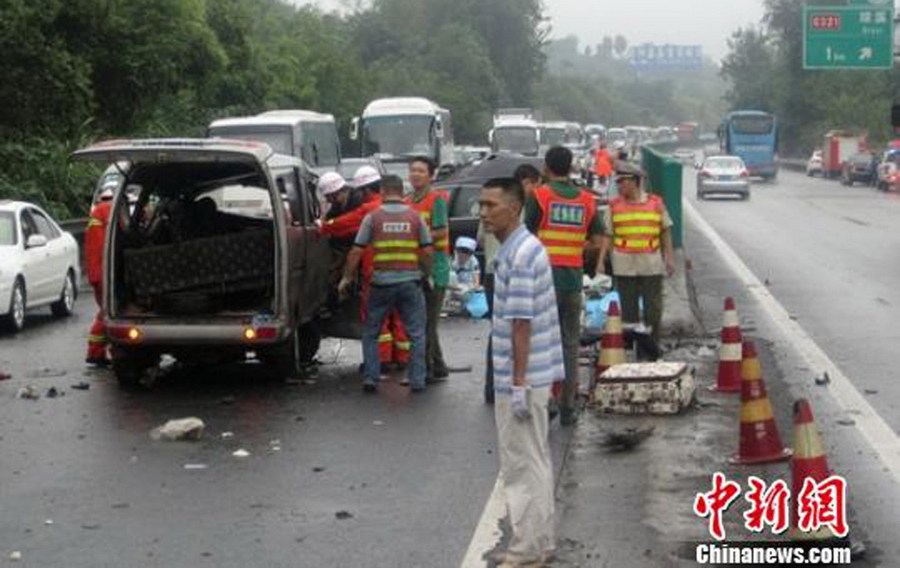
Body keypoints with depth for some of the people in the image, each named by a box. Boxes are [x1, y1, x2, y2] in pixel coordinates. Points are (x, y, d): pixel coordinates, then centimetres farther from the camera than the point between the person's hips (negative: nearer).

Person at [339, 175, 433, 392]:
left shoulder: (373, 217, -2)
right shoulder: (415, 217, 3)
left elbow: (356, 252, -3)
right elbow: (427, 252, 2)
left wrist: (347, 278, 8)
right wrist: (426, 274, 16)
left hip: (381, 283, -1)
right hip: (410, 281, 1)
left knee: (370, 333, 14)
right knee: (416, 334, 10)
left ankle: (370, 378, 10)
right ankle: (417, 380, 8)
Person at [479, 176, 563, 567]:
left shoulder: (519, 256, -20)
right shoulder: (522, 248, 12)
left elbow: (522, 323, -22)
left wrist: (518, 383, -22)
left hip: (520, 378, -10)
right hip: (532, 374, 10)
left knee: (523, 465, -2)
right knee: (534, 461, 16)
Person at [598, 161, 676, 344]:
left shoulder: (656, 203, 4)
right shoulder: (614, 206, 4)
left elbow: (666, 231, 9)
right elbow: (607, 236, 3)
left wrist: (669, 258, 4)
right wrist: (601, 261, -5)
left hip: (652, 265, 0)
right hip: (624, 266, 0)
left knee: (653, 309, 3)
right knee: (629, 310, 5)